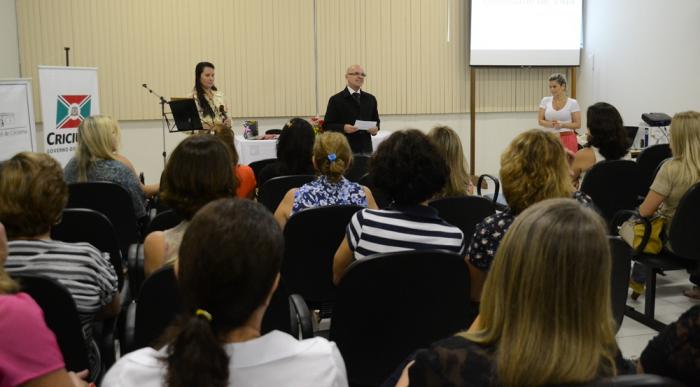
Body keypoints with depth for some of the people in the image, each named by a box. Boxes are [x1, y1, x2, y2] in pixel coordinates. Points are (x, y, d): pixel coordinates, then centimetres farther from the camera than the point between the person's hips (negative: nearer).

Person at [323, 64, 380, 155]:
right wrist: (343, 128, -19)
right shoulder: (336, 100, 0)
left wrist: (376, 128, -2)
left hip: (366, 149, 4)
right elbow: (327, 125, -2)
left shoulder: (370, 99, 14)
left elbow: (376, 120, 21)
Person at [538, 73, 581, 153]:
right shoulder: (545, 101, 6)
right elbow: (540, 120, 4)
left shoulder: (572, 103, -1)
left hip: (567, 139, -2)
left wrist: (562, 125, -17)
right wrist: (550, 124, -17)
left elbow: (577, 124, -1)